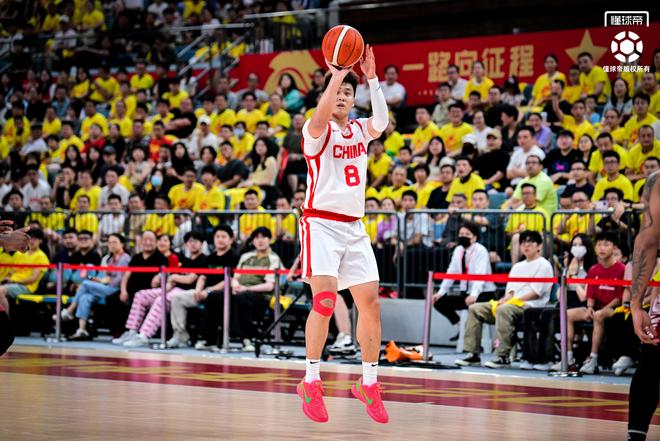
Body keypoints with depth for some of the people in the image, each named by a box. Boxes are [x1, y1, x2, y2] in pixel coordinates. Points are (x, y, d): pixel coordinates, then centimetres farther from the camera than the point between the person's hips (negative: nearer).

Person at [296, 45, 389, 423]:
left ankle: (369, 384, 11)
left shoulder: (360, 130, 12)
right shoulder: (317, 131, -2)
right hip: (320, 222, -5)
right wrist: (337, 74, -29)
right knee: (325, 299, -19)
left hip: (354, 227, 5)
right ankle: (311, 383, -9)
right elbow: (321, 117, -27)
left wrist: (372, 78, -20)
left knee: (370, 302, 0)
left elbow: (382, 122, -11)